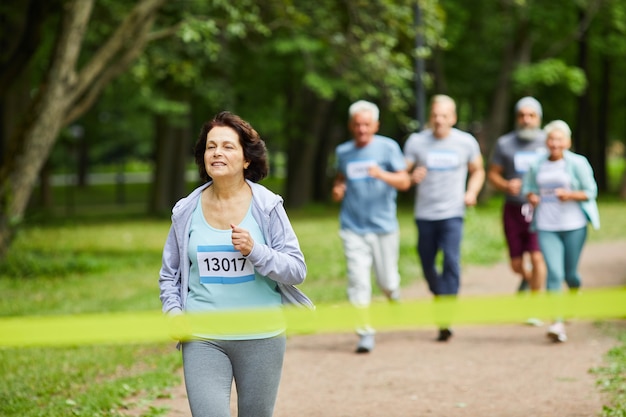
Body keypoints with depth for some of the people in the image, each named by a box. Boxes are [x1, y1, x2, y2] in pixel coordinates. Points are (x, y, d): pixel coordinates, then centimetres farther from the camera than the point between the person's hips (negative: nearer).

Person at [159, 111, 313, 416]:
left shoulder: (267, 206, -2)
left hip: (260, 337, 0)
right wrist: (173, 312, -3)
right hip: (203, 339, 0)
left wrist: (255, 251, -19)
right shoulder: (186, 211, 3)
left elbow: (297, 270, -4)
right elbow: (169, 274, 14)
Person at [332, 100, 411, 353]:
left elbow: (404, 182, -9)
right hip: (353, 227, 2)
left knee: (386, 282, 5)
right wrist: (337, 189, 3)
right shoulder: (343, 152, 8)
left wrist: (382, 175, -27)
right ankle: (365, 333, -2)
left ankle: (393, 295, 41)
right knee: (358, 281, -9)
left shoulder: (388, 147, -2)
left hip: (383, 226, -1)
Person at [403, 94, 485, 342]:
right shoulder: (416, 142, 0)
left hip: (452, 213, -2)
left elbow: (477, 171, 17)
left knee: (451, 261, -16)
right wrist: (413, 177, -22)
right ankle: (439, 295, 40)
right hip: (424, 213, 2)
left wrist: (472, 192, -2)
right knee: (427, 264, 9)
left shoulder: (466, 142, 2)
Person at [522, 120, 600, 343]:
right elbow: (528, 188, 20)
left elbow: (591, 192, -3)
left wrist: (570, 195, -20)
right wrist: (531, 197, -3)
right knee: (554, 273, -11)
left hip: (574, 226, -1)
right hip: (546, 228, 1)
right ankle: (557, 324, -15)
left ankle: (575, 294, 46)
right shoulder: (537, 166, 6)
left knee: (570, 273, 9)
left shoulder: (577, 163, -4)